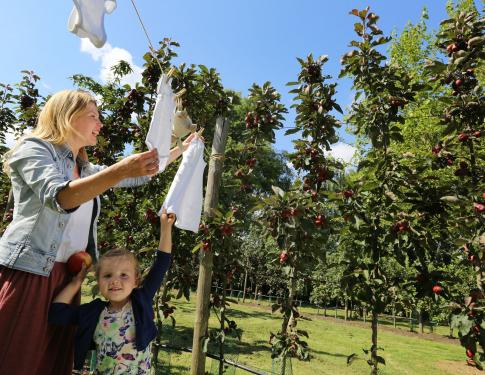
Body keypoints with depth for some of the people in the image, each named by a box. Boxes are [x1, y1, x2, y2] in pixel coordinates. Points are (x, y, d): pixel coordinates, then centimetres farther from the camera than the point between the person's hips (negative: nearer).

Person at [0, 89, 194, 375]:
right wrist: (122, 169, -33)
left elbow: (141, 175, 23)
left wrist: (183, 148, 24)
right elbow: (59, 196, -22)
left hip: (67, 276, 7)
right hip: (28, 270, -7)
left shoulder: (86, 169, 19)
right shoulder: (33, 148, -3)